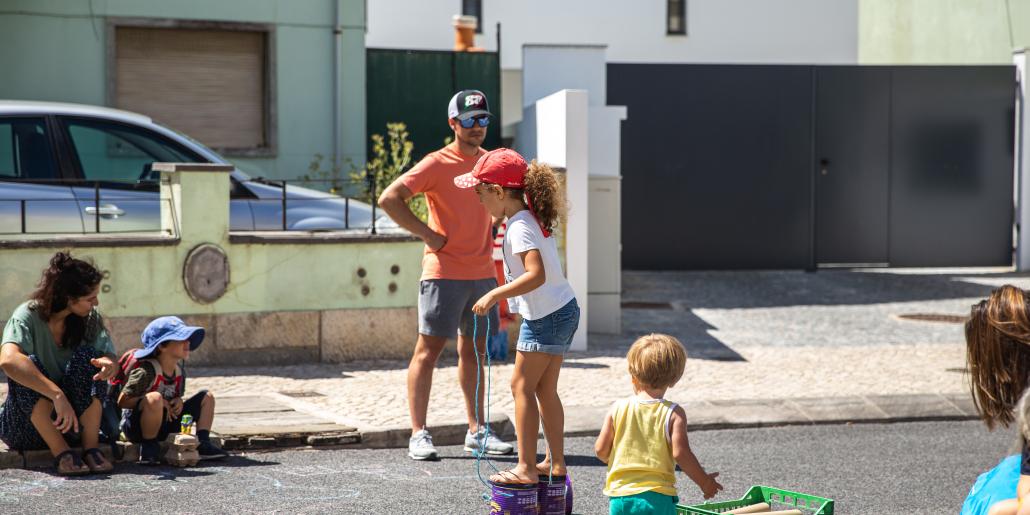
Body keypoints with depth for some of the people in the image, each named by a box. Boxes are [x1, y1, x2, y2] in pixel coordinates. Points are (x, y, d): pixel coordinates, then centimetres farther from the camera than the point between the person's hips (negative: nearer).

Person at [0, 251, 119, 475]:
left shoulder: (90, 318, -1)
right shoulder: (28, 316, -17)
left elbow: (110, 358, -9)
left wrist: (108, 364, -36)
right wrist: (57, 395, -44)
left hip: (75, 421, 3)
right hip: (26, 421, -3)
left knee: (87, 357, -21)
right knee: (29, 365, -30)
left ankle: (91, 449, -23)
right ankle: (61, 453, -32)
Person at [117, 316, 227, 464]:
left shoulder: (179, 372, 4)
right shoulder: (147, 371, -20)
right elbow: (122, 401, -22)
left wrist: (178, 401, -6)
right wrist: (159, 402, -24)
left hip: (163, 425, 8)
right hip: (136, 426, -8)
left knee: (206, 397, 6)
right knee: (155, 398, -40)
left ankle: (203, 444, -3)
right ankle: (149, 447, -21)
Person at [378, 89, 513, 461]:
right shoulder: (436, 164, -9)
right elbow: (389, 199, -16)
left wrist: (495, 227, 12)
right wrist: (427, 235, -15)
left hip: (482, 273, 6)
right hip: (444, 273, -6)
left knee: (473, 350, 13)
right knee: (429, 349, -4)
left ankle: (477, 431, 20)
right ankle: (419, 434, 0)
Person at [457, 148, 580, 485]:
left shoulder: (519, 227, -20)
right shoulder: (531, 218, 9)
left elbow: (536, 275, -31)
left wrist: (495, 295, -29)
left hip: (546, 317, -9)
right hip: (564, 310, 9)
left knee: (522, 387, -2)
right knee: (545, 390, 14)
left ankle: (526, 468, -1)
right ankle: (555, 463, 20)